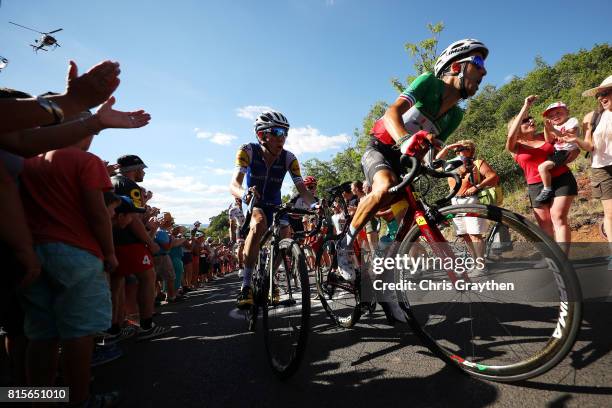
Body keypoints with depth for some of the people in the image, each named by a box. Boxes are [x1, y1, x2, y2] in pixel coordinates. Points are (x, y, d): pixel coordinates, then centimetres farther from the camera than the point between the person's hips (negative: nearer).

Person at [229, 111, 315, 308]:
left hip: (274, 205, 3)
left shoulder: (289, 158, -17)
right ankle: (246, 285, -27)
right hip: (252, 204, -3)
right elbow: (234, 184, -34)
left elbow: (302, 189, -22)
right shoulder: (248, 151, -23)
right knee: (259, 224, -35)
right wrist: (244, 193, -58)